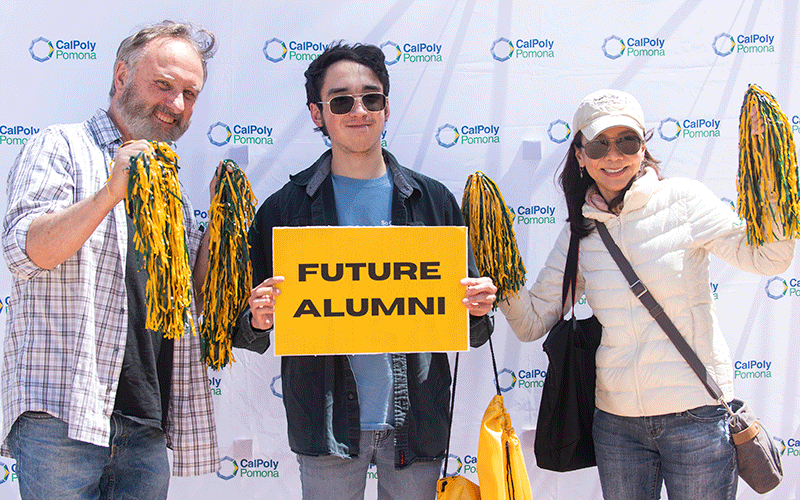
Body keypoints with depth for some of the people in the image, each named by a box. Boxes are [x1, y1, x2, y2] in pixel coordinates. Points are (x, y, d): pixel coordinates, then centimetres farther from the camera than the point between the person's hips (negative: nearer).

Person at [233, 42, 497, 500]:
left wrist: (478, 310, -12)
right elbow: (247, 331, 3)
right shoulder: (285, 208, 0)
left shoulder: (434, 201, 4)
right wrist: (258, 320, -19)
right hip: (328, 423, -1)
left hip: (415, 423, 1)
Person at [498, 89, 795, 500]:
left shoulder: (682, 200, -5)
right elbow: (534, 323, 7)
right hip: (616, 422, 3)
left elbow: (766, 257, -9)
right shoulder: (579, 234, 4)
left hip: (697, 413, -3)